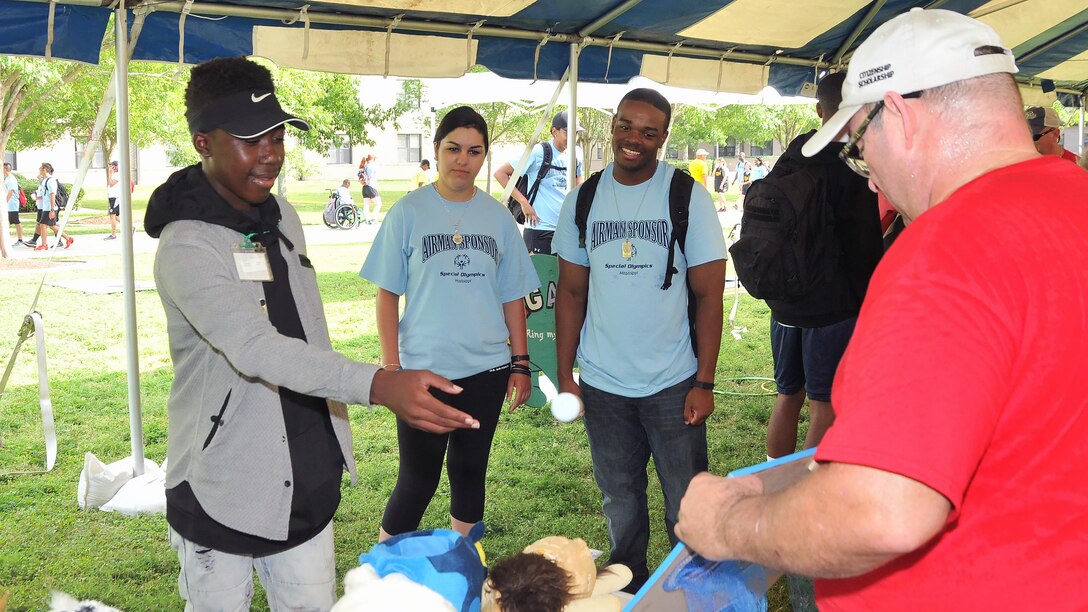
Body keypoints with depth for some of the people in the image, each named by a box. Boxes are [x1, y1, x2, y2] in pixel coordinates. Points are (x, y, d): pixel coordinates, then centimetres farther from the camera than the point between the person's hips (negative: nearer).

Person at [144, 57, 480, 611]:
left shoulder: (282, 216, 5)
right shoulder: (186, 248, -21)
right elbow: (254, 347, -36)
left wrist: (336, 419, 18)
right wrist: (378, 385, -49)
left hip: (308, 477, 6)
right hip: (222, 490, -6)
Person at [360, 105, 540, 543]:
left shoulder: (498, 217, 5)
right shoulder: (408, 212, -4)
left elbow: (513, 297, 10)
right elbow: (388, 294, -2)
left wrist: (521, 363, 7)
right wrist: (391, 368, -6)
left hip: (486, 370, 3)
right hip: (423, 370, -3)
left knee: (469, 472, 14)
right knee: (418, 480, 0)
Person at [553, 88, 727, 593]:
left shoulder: (688, 198, -6)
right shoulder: (582, 201, 2)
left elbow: (709, 295, -6)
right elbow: (571, 292, 6)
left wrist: (704, 383, -11)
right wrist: (564, 375, 1)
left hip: (673, 384, -2)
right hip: (602, 385, 3)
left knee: (688, 507, 6)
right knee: (620, 503, 17)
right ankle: (627, 592, 36)